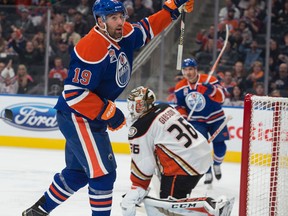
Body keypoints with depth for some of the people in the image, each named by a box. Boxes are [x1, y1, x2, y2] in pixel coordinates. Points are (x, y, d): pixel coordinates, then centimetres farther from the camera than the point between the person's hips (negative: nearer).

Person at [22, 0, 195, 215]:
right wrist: (107, 112, -25)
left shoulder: (123, 34, -2)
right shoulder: (91, 49, -28)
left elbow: (148, 28, 19)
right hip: (77, 117, -10)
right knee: (103, 172, -12)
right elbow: (74, 94, -29)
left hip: (93, 117, 10)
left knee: (78, 172, 21)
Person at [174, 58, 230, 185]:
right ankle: (208, 173, 0)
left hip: (215, 118, -1)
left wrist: (212, 90, -39)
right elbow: (180, 106, 7)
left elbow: (221, 98, -21)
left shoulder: (209, 80, -18)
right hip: (196, 121, 1)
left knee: (219, 145, 1)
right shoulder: (180, 88, -5)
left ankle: (217, 165, 30)